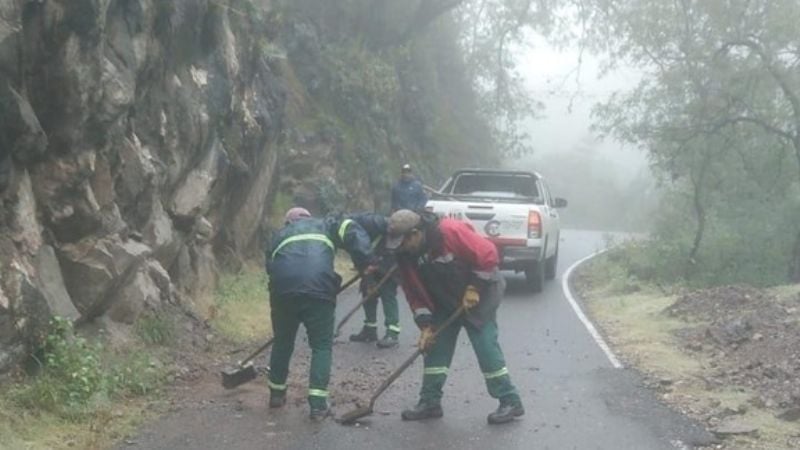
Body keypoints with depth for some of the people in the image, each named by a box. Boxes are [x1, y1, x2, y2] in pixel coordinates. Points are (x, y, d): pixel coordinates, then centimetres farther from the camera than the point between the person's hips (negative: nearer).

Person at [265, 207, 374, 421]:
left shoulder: (280, 234, 35)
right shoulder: (325, 224, 28)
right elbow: (353, 232, 10)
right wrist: (364, 262, 4)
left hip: (283, 288, 3)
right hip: (318, 288, -3)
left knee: (282, 342, 22)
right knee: (321, 346, 8)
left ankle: (276, 394, 35)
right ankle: (318, 404, 3)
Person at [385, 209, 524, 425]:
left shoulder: (451, 231, -31)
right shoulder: (406, 255, -10)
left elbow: (487, 254, -26)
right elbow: (415, 292, -3)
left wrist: (474, 288, -21)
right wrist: (425, 325, -10)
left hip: (479, 295, -6)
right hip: (445, 301, 7)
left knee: (485, 344, -10)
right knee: (435, 345, 4)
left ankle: (510, 401, -2)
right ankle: (430, 401, 14)